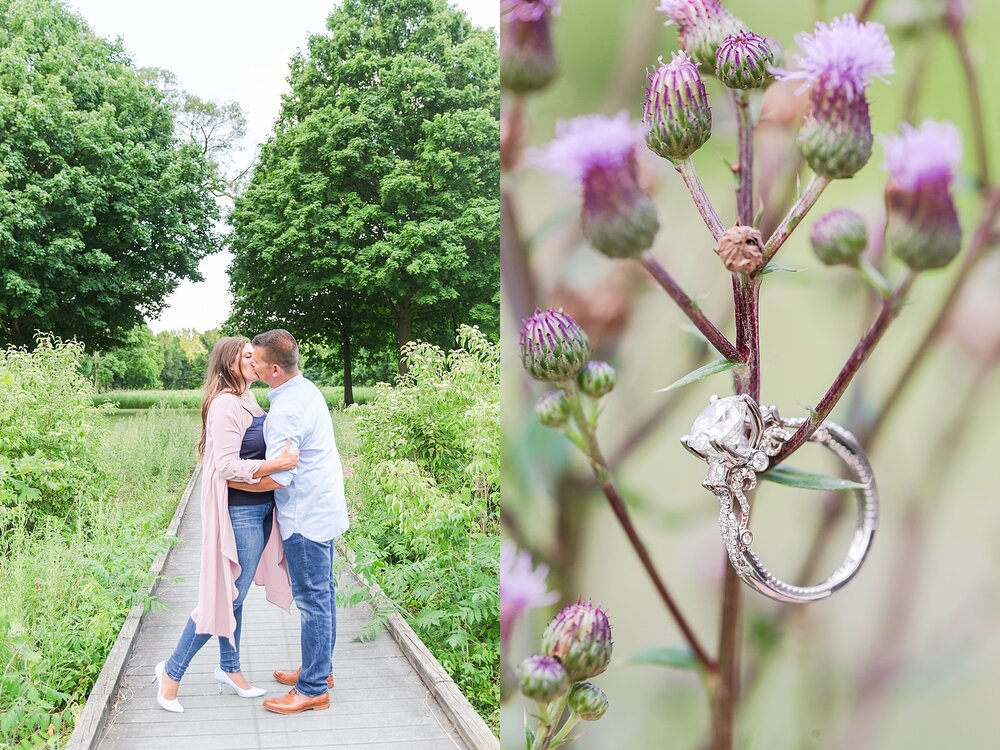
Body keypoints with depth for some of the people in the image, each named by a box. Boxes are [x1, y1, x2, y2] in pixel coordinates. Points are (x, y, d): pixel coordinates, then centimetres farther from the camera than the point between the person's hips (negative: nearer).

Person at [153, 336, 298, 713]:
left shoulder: (246, 400, 12)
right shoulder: (225, 404, -17)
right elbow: (227, 466, -24)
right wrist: (276, 464, -31)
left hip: (260, 509, 9)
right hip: (241, 511, -9)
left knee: (234, 594, 18)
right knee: (226, 595, -3)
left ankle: (229, 668, 30)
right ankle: (172, 671, 10)